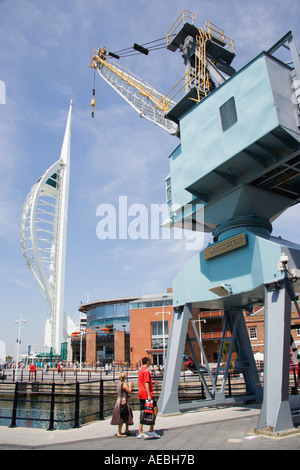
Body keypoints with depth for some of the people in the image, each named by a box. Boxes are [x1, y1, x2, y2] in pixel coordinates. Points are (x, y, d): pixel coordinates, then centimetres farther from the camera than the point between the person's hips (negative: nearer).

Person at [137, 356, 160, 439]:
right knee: (155, 410, -2)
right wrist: (149, 395, -22)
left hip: (141, 395, 9)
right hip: (146, 394, -9)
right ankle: (151, 431, -3)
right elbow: (146, 383, -19)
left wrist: (151, 382, 29)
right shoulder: (146, 371, -12)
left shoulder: (140, 370, 17)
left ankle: (140, 433, 10)